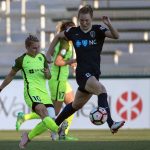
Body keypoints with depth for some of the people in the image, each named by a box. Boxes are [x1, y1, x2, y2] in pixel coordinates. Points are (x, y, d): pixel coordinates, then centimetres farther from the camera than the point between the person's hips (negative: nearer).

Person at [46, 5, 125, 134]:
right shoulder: (73, 32, 3)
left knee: (77, 105, 16)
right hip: (83, 73, -3)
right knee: (101, 89, -30)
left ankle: (55, 124, 35)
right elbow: (58, 36, 22)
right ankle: (111, 124, -40)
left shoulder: (98, 30, 0)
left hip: (94, 73, 3)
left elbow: (116, 36, -15)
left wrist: (109, 25, -33)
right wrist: (49, 53, 19)